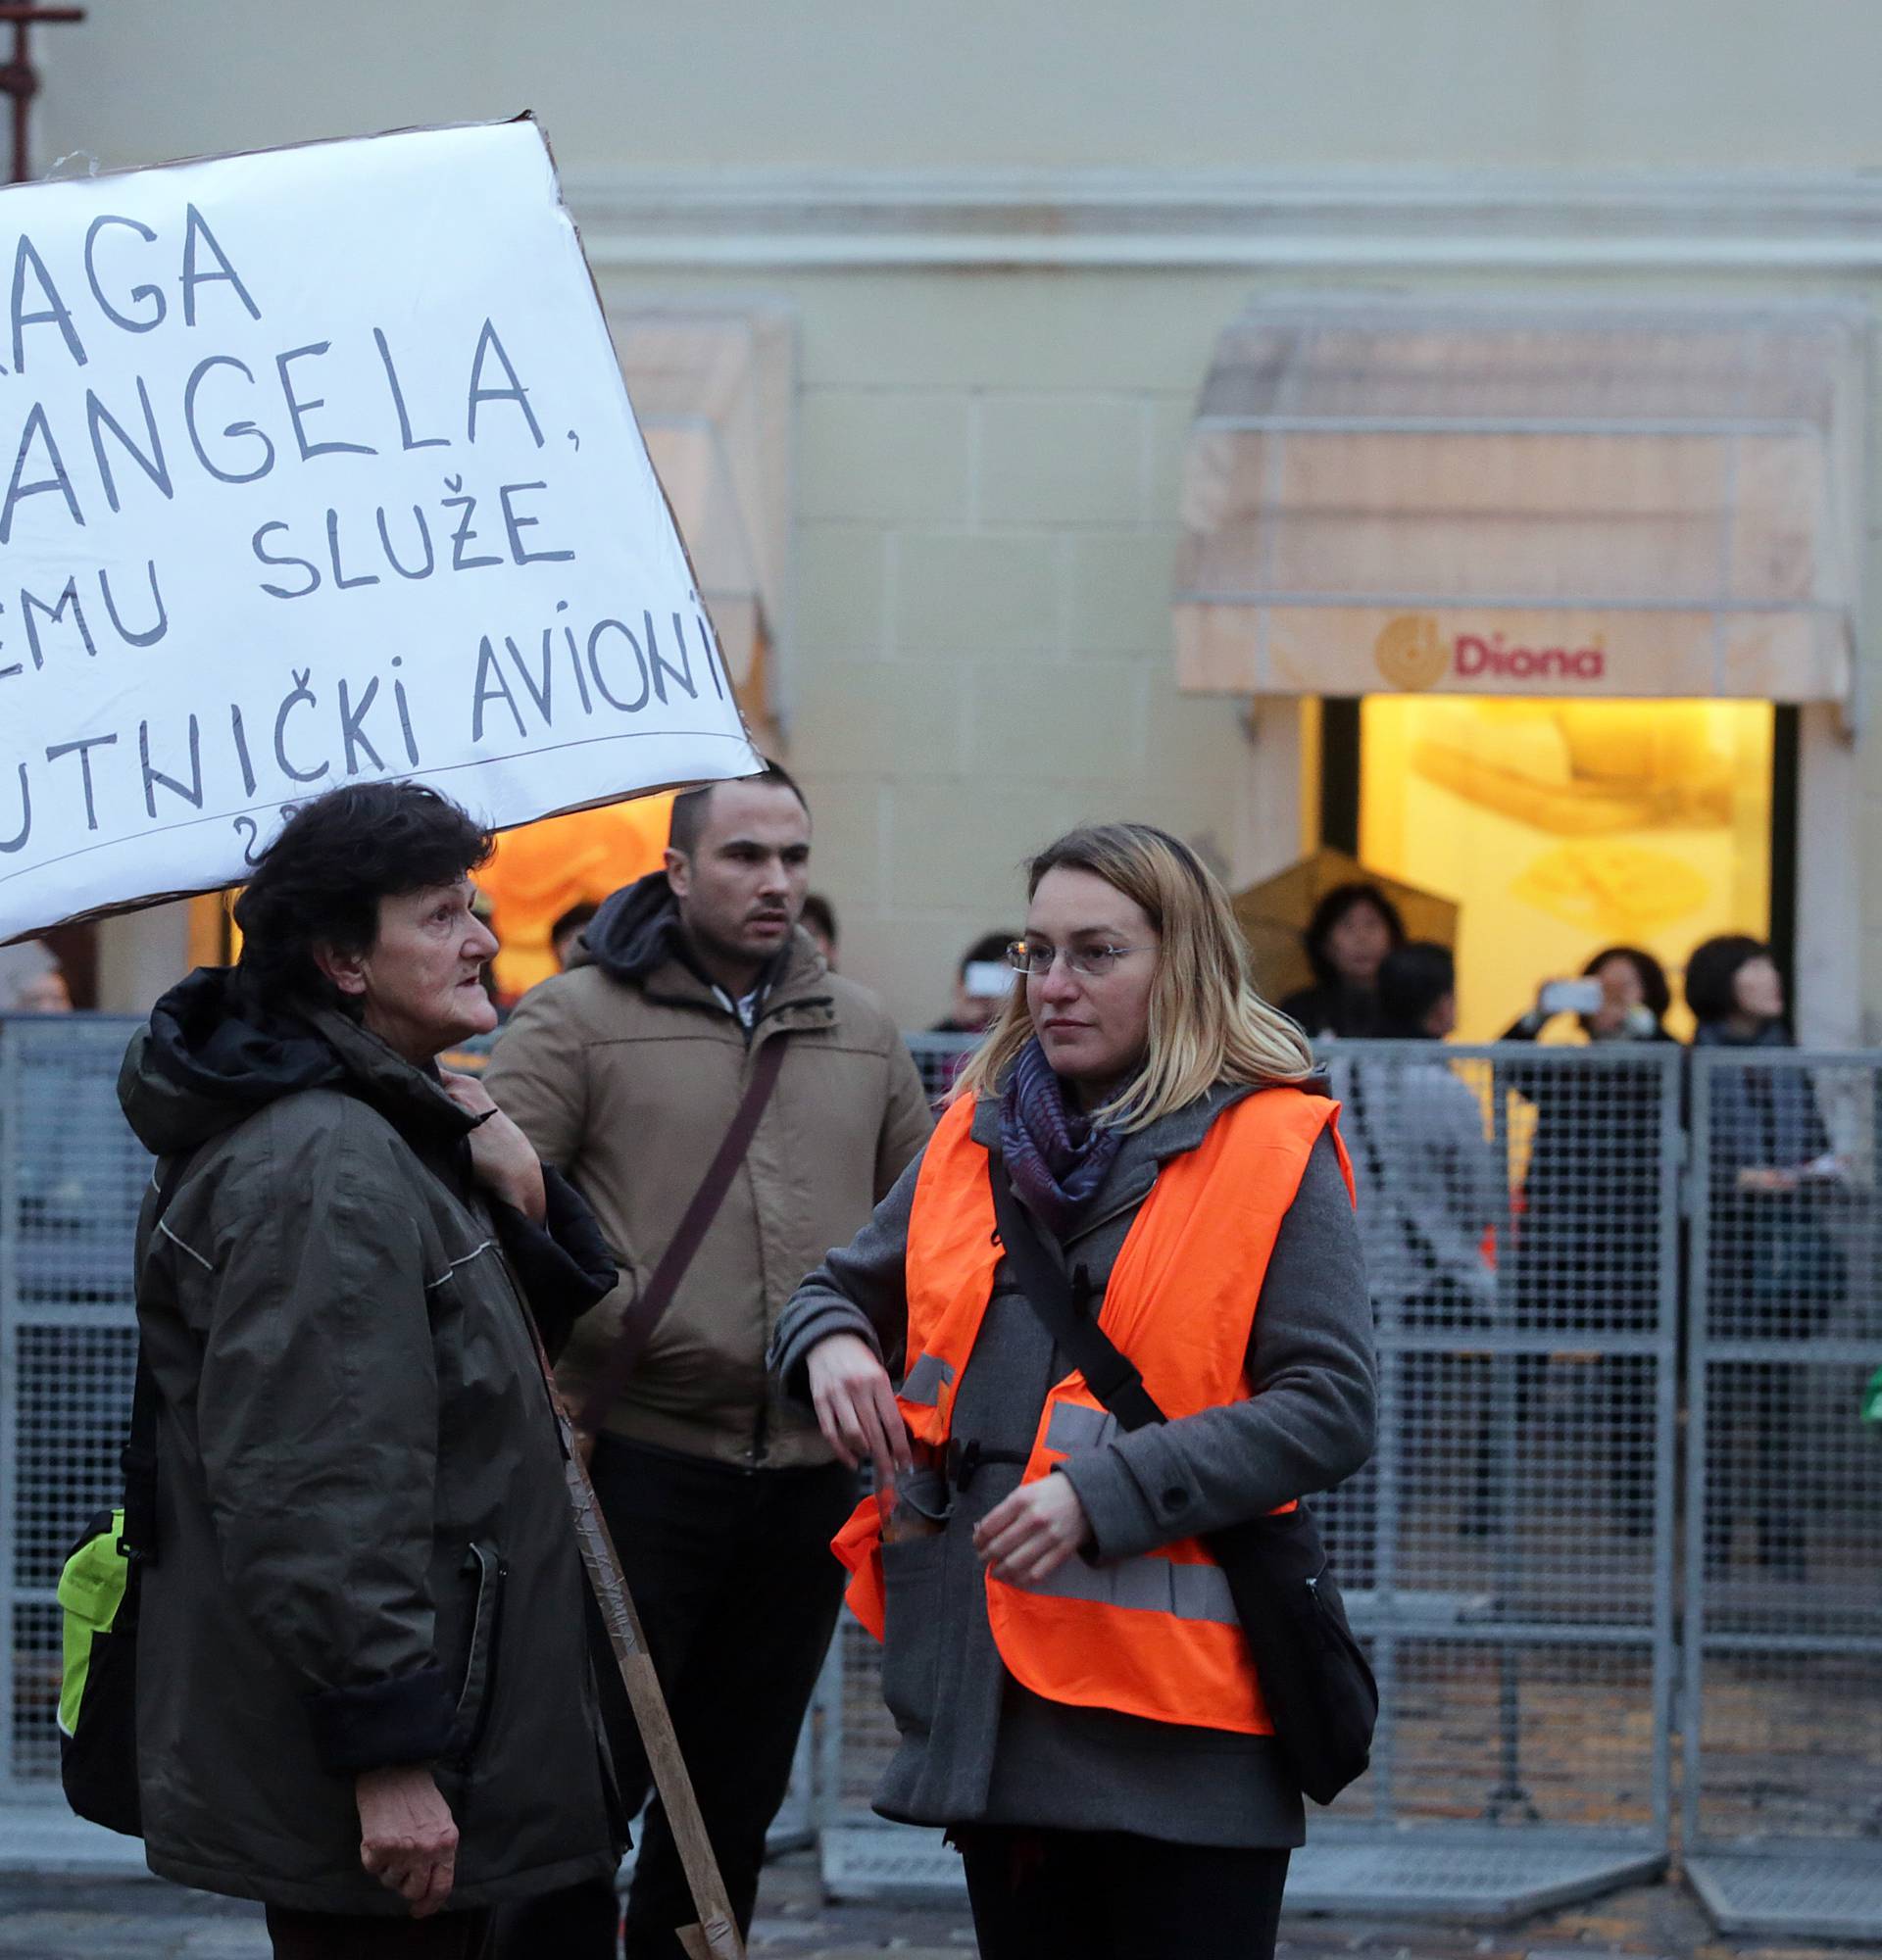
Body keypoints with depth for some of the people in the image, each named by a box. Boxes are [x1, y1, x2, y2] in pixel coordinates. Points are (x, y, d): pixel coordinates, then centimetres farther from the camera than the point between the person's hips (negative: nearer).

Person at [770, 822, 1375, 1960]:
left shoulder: (1271, 1151, -4)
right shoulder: (980, 1140, 12)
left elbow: (1332, 1408, -11)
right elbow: (844, 1289, 25)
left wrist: (1106, 1495, -20)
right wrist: (831, 1346, -1)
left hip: (1180, 1707, -5)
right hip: (992, 1690, 5)